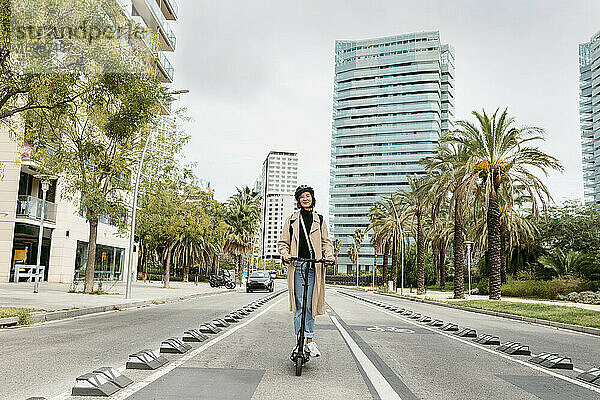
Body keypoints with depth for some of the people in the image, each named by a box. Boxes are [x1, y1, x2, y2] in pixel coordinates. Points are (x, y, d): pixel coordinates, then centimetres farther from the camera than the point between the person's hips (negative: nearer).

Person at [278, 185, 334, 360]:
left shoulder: (319, 220, 16)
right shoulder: (292, 220, 13)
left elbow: (326, 241, 17)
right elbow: (283, 242, 13)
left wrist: (329, 254, -3)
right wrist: (285, 253, -8)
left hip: (314, 266, 1)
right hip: (297, 265, -1)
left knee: (309, 305, -2)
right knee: (300, 305, -5)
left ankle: (308, 340, 7)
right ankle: (305, 341, -2)